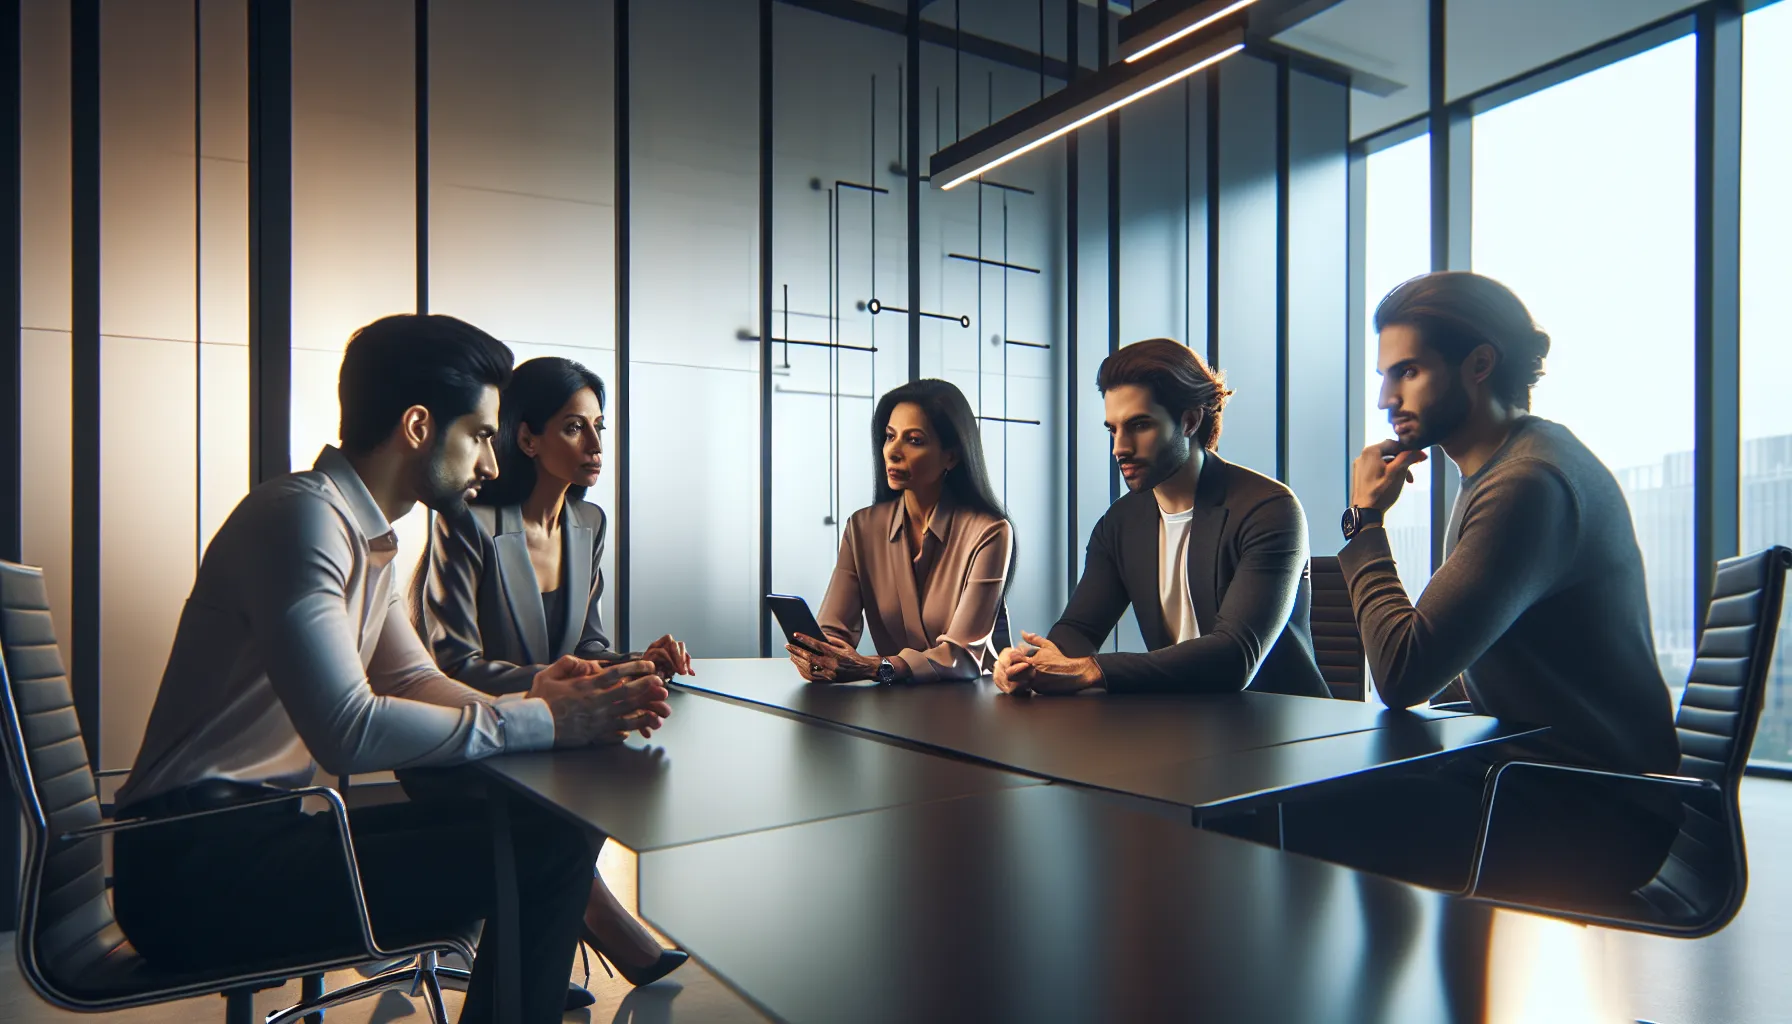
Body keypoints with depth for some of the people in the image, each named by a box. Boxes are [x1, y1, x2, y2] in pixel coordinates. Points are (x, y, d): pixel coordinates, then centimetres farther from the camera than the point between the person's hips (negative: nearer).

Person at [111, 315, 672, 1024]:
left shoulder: (367, 537, 14)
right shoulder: (302, 515, -19)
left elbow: (411, 681, 13)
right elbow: (348, 733, -27)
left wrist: (528, 699, -5)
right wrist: (541, 721, -19)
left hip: (261, 830, 9)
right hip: (195, 868, -9)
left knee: (545, 824, 1)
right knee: (546, 850, -19)